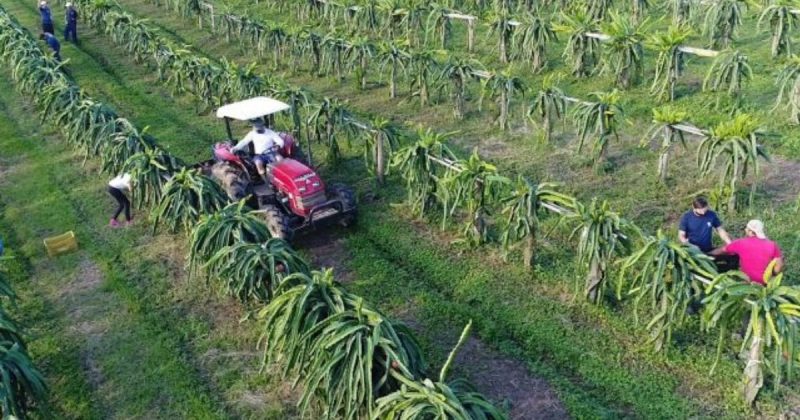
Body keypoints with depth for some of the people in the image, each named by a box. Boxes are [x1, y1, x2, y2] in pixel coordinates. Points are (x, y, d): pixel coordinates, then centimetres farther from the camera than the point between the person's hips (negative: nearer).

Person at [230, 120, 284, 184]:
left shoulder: (270, 132, 2)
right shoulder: (252, 134, 7)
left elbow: (281, 141, -3)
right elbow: (244, 142, 7)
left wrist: (278, 145, -27)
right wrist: (235, 148, -10)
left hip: (270, 153, -1)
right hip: (259, 155, 1)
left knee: (280, 158, -33)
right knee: (258, 162, -35)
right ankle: (267, 182, -29)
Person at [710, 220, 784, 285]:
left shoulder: (741, 243, -7)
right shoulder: (772, 245, -5)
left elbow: (722, 250, 9)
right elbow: (778, 269, -6)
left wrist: (708, 254, 26)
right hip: (764, 282, 2)